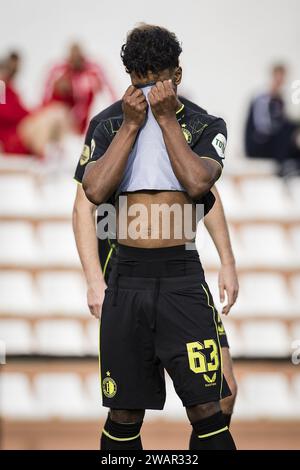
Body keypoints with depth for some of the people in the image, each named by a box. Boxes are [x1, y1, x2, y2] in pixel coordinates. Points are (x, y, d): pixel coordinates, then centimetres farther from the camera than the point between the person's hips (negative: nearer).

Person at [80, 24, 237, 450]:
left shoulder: (205, 125, 5)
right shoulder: (110, 125, 9)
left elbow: (198, 182, -15)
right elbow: (95, 190, -7)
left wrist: (167, 118, -10)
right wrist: (131, 124, -7)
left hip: (182, 276, -2)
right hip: (127, 276, 2)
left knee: (206, 410, -6)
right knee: (124, 415, 7)